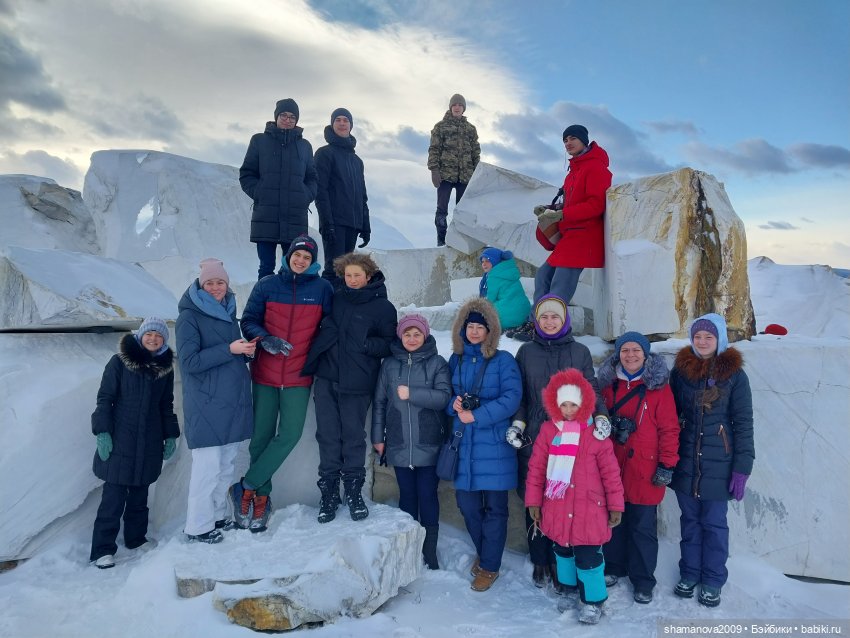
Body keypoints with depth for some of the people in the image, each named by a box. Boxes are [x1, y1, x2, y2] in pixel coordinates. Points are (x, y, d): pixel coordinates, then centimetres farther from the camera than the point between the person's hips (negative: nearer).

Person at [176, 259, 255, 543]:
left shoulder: (228, 312, 14)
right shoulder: (189, 317, -7)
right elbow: (190, 362, -14)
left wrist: (246, 350, 0)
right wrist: (229, 349, -20)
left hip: (232, 400, 7)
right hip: (206, 403, -7)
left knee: (227, 464, 12)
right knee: (208, 466, -4)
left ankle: (217, 516, 26)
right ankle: (198, 526, 9)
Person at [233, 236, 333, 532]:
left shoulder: (322, 289, 0)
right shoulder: (266, 286, 2)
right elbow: (248, 321, 2)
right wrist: (265, 339, -18)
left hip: (299, 377, 0)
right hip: (265, 374, 1)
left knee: (290, 434, -9)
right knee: (262, 436, 5)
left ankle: (247, 486, 5)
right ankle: (261, 496, 18)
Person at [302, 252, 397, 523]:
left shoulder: (383, 307, -3)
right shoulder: (336, 298, 6)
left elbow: (391, 346, -2)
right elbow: (322, 328, 18)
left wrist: (365, 343, -17)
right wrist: (310, 361, 7)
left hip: (356, 384, -3)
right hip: (326, 379, 3)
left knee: (354, 437, 7)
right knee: (328, 436, 5)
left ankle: (354, 492, 22)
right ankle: (329, 492, 17)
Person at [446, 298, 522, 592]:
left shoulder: (503, 360, -3)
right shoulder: (456, 360, 11)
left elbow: (511, 398, -14)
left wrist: (477, 416, -20)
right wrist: (454, 405, -9)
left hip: (494, 444, -4)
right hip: (463, 443, 4)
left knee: (494, 506, 3)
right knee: (466, 502, 10)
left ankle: (490, 566, 18)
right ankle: (482, 552, 34)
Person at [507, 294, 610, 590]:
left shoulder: (580, 352, 8)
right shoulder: (526, 352, 9)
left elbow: (592, 390, 7)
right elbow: (519, 395, 10)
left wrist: (601, 416, -10)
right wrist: (517, 423, -3)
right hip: (533, 439, 1)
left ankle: (560, 562, 16)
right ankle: (539, 560, 21)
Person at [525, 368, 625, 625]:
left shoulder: (596, 435, -10)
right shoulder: (548, 431, -3)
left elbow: (610, 472, -4)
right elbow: (536, 468, 2)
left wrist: (615, 505, -1)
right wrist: (533, 501, 3)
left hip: (588, 509, -3)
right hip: (557, 508, 4)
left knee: (588, 556, 2)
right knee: (563, 551, 20)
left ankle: (593, 600, 25)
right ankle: (571, 588, 43)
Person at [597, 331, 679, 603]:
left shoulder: (658, 387, -5)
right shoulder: (608, 384, 5)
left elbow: (669, 428, -6)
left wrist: (667, 465, -9)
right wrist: (613, 426, -7)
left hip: (644, 470, -3)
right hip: (611, 467, 3)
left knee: (643, 527, 6)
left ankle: (643, 580, 21)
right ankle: (614, 567, 32)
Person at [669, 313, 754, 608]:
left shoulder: (734, 374, -5)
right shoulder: (680, 370, 1)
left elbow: (744, 423, -4)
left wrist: (742, 468, -9)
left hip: (718, 464, -2)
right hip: (685, 461, 2)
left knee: (714, 523, 8)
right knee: (690, 520, 13)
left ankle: (713, 580, 24)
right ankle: (689, 573, 28)